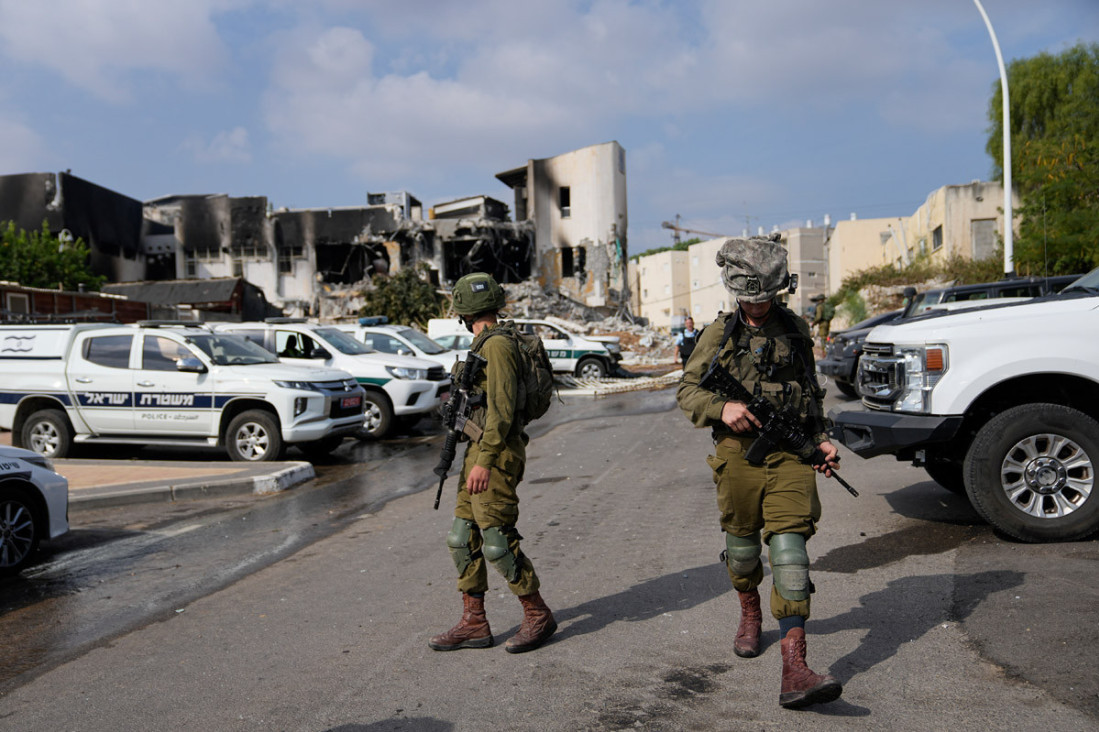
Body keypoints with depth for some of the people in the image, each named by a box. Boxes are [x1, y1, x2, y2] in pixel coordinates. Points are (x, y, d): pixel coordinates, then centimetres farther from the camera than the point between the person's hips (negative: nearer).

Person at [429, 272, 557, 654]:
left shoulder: (497, 345, -15)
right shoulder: (485, 344, 15)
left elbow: (501, 408, -22)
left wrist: (484, 461, -25)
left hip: (496, 454, -10)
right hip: (481, 451, 10)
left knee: (497, 542, -5)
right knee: (463, 538, 10)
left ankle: (538, 615, 12)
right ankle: (474, 624, 18)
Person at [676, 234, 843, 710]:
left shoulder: (795, 330, 10)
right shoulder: (719, 334, 3)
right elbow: (686, 392, 4)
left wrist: (821, 438, 9)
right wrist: (722, 408, -15)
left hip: (790, 454, 0)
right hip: (739, 452, 0)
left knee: (789, 550, -10)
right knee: (742, 544, 14)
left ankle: (794, 671, -13)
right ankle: (749, 613, 46)